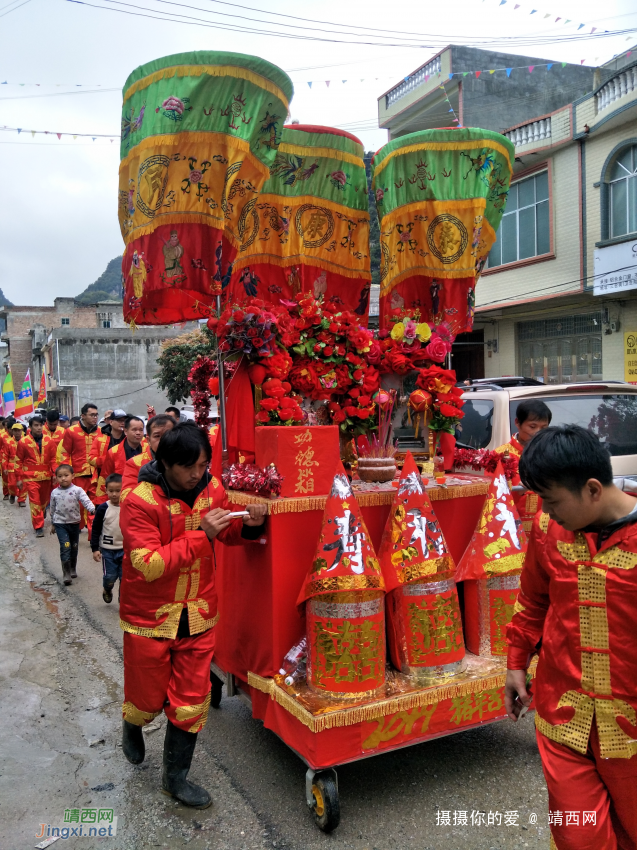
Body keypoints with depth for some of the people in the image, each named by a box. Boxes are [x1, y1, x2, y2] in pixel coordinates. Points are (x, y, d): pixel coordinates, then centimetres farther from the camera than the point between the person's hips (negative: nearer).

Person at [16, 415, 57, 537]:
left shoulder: (49, 440, 2)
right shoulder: (23, 442, -4)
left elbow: (53, 458, 6)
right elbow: (19, 461, 3)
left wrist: (54, 473, -3)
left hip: (46, 476, 3)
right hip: (31, 477, -3)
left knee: (44, 499, 15)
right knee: (35, 501, -6)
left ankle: (41, 515, 43)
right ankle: (38, 527, -1)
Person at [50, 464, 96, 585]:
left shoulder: (77, 490, -7)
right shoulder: (55, 492, 0)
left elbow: (86, 501, -19)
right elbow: (52, 509, 11)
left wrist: (93, 509, -39)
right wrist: (52, 524, 16)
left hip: (74, 522, 1)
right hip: (60, 523, -1)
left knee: (74, 547, 14)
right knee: (65, 547, -13)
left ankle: (73, 569, 34)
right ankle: (66, 573, -7)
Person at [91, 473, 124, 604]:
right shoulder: (103, 508, -8)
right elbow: (95, 529, -2)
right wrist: (95, 549, -5)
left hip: (125, 549, 1)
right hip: (107, 549, -1)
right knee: (110, 576, 4)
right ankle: (107, 590, 37)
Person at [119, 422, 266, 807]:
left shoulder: (212, 488, -5)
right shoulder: (140, 501, -21)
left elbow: (227, 535, 12)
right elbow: (148, 565, -27)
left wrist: (249, 526, -11)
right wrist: (201, 536, -31)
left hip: (199, 615, 4)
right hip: (150, 617, -3)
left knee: (191, 702, 10)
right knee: (149, 698, 15)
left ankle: (176, 776, 32)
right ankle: (132, 726, 52)